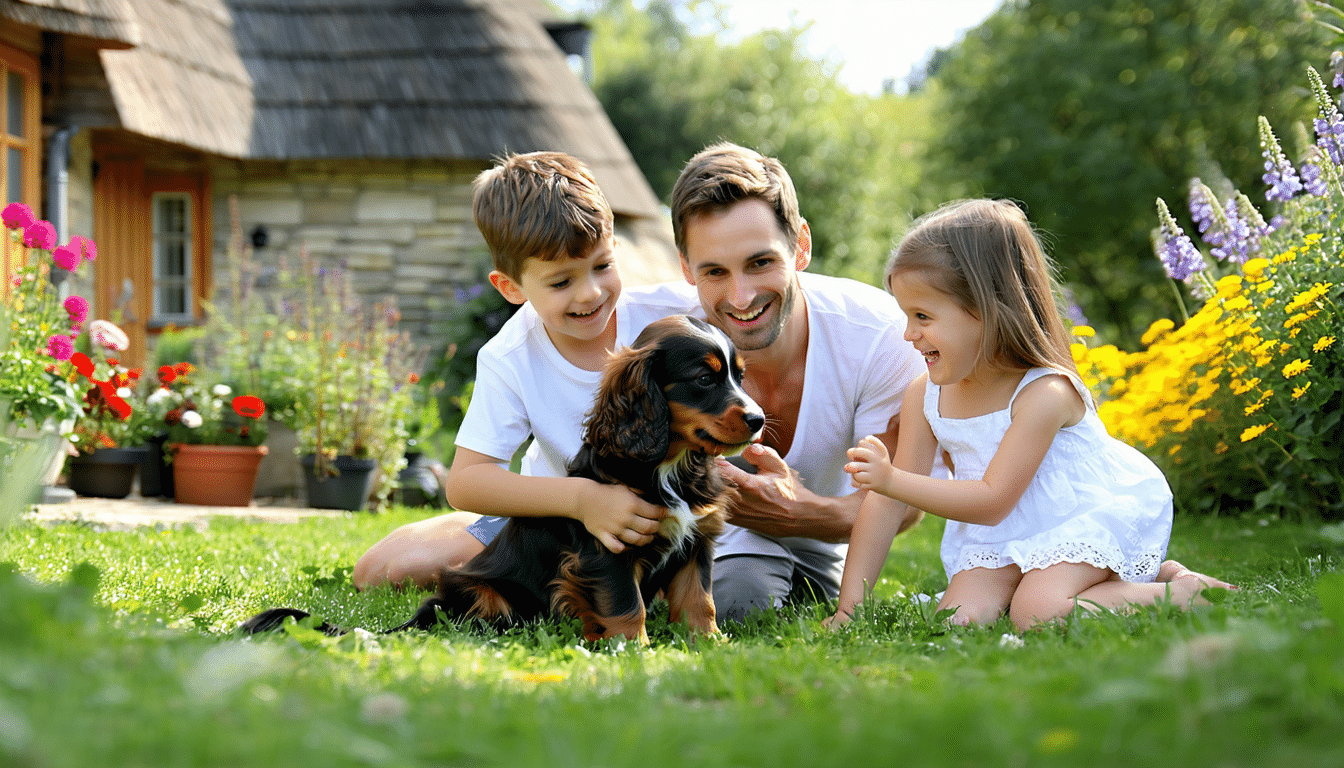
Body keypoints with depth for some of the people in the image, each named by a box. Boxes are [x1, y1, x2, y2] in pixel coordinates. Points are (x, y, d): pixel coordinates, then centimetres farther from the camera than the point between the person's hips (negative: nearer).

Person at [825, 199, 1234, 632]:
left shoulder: (1044, 394, -26)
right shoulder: (926, 396, -7)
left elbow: (993, 500, -27)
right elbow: (886, 501, -5)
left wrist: (893, 479, -36)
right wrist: (849, 606, -10)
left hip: (1096, 517, -7)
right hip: (1003, 534, 7)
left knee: (1036, 613, -29)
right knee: (959, 618, -15)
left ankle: (1176, 588, -7)